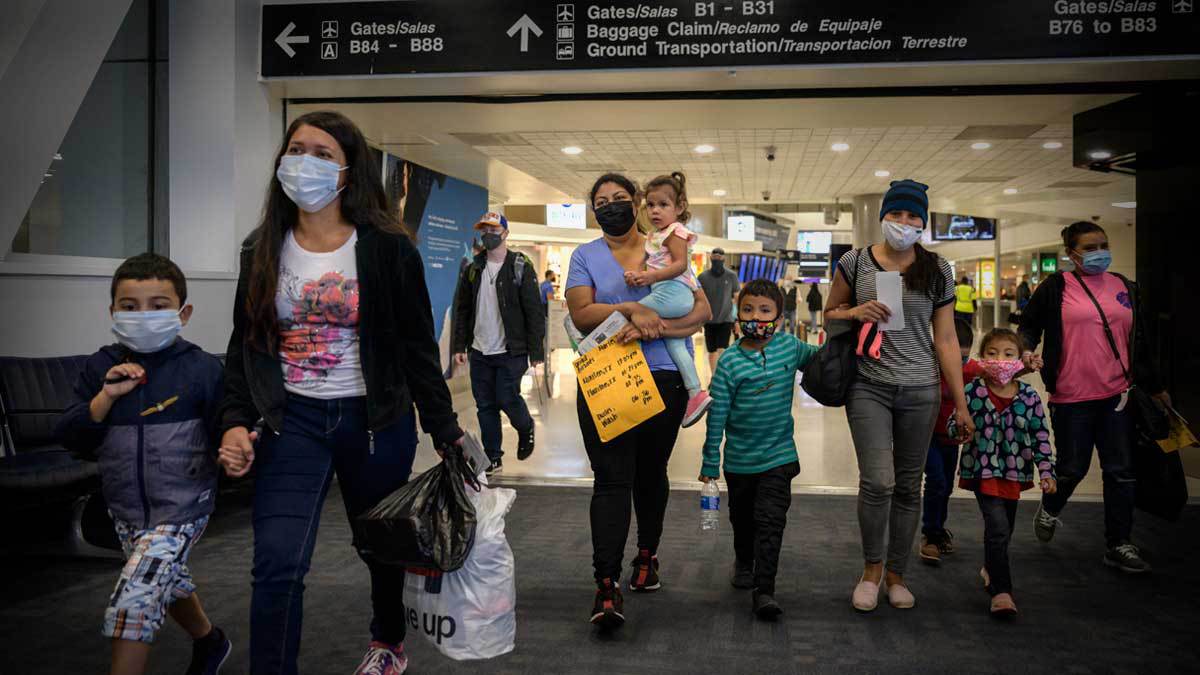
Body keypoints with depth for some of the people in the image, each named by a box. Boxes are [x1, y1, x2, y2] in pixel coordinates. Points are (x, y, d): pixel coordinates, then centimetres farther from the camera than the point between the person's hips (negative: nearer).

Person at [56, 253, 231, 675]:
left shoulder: (202, 369, -13)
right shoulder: (100, 368, -1)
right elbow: (71, 439, -5)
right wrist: (106, 395, -17)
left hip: (181, 509, -6)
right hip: (126, 510, 6)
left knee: (133, 602, -16)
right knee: (169, 584, 25)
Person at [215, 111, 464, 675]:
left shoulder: (386, 248, -6)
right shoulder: (262, 251, 4)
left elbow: (418, 348, -4)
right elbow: (243, 347, 9)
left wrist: (446, 433, -5)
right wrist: (235, 423, -6)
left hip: (376, 421, -1)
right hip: (293, 420, 2)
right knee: (277, 563, -11)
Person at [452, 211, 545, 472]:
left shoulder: (521, 267, -4)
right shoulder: (473, 269, 9)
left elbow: (534, 311, -7)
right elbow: (462, 310, 11)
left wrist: (536, 351, -12)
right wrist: (459, 345, 3)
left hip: (511, 352, -5)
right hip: (479, 351, 5)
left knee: (507, 399, -5)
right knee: (485, 406, 7)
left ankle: (526, 429, 26)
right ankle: (493, 458, 18)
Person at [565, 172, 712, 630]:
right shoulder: (586, 256, 7)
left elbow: (702, 310, 0)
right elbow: (580, 313, -6)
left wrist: (654, 328, -15)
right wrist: (630, 309, -20)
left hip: (664, 380, 2)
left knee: (651, 475, 13)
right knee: (612, 480, -9)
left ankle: (647, 556, 33)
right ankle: (606, 585, -8)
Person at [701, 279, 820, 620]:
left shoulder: (789, 346, -5)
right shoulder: (730, 361, -13)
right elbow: (717, 414, -9)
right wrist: (710, 461, -7)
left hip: (778, 455, 0)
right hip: (739, 459, 0)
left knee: (770, 521, -8)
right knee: (742, 518, 19)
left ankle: (764, 590, -2)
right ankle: (743, 561, 46)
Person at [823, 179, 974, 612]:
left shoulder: (937, 271, 4)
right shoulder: (856, 263, 1)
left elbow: (946, 340, 6)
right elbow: (829, 313, 12)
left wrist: (960, 404, 3)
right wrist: (857, 311, -11)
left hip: (920, 391, 2)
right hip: (869, 387, -2)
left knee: (908, 487, 8)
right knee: (878, 481, -13)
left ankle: (896, 575, 24)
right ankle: (871, 569, 10)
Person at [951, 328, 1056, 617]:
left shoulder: (1029, 396, -3)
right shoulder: (973, 392, -9)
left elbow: (1040, 435, 3)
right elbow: (954, 425, -2)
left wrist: (1046, 471, -2)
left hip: (1014, 472, 4)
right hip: (983, 470, -3)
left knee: (1003, 529, 18)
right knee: (998, 528, -14)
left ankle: (990, 570, 44)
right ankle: (1001, 591, -5)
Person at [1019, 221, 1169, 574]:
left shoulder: (1124, 288, 11)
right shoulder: (1056, 288, -2)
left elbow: (1138, 342, 18)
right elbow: (1029, 325, 4)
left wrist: (1154, 386, 21)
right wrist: (1027, 350, -17)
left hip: (1117, 395, 4)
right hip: (1071, 398, -4)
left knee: (1121, 471, 5)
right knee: (1072, 469, 6)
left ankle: (1119, 545, 16)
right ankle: (1049, 511, 36)